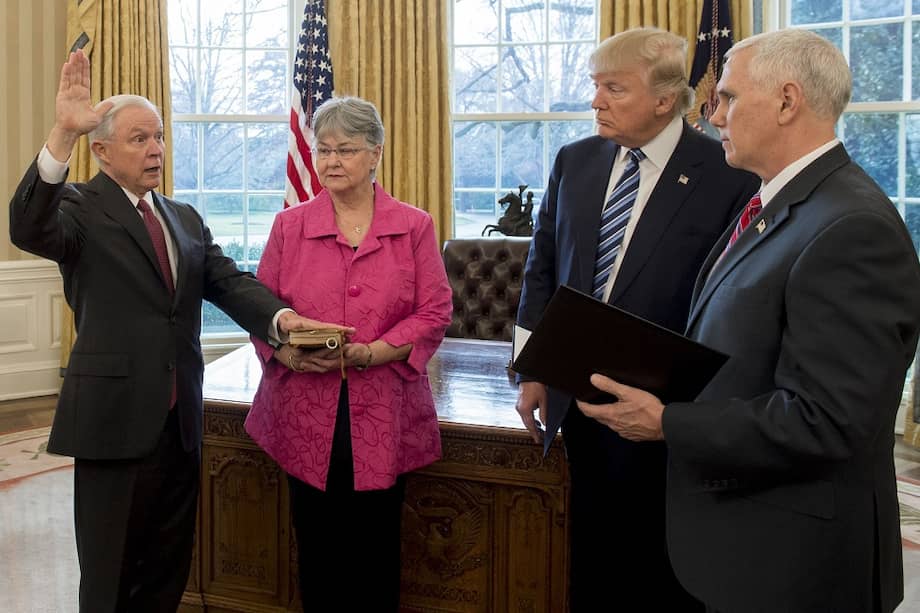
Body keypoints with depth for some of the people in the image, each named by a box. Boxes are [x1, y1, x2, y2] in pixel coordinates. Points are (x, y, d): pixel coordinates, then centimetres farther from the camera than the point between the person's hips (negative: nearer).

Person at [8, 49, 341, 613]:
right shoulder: (81, 207, -4)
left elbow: (229, 281, 1)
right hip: (115, 418, -6)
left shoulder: (186, 219, 14)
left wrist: (280, 316, -20)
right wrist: (64, 134, -38)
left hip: (180, 421, 6)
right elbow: (28, 229, -25)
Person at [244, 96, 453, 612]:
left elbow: (435, 314, -4)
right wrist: (292, 352, -15)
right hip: (308, 415, 1)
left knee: (375, 555, 7)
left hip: (383, 417, -1)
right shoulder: (290, 226, 6)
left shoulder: (414, 227, 1)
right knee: (317, 551, 10)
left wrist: (370, 352, -17)